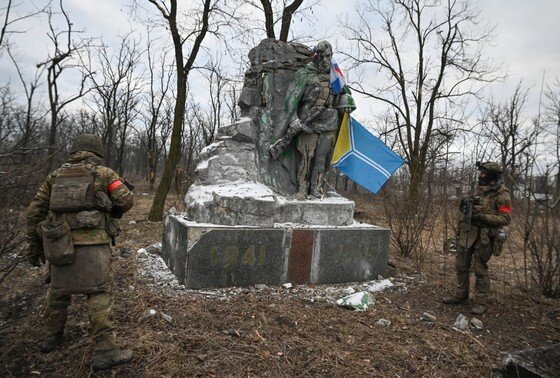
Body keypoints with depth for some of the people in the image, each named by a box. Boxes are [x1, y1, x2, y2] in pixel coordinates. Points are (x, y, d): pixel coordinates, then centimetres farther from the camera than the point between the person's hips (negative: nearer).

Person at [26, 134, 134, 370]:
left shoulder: (55, 175, 17)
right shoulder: (103, 173, 6)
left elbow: (35, 211, 16)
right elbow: (126, 200, -1)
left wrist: (35, 247, 22)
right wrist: (109, 213, 21)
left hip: (60, 244, 5)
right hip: (92, 244, -4)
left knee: (58, 291, 23)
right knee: (98, 294, -1)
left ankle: (52, 337, 39)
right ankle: (105, 351, -2)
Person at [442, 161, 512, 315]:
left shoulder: (502, 194, -11)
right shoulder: (480, 189, 12)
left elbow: (505, 218, -15)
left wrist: (483, 217, -23)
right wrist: (465, 205, 0)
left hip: (484, 236, -7)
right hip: (467, 232, 7)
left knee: (480, 269, -1)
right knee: (461, 265, 12)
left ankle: (482, 302, 12)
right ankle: (460, 295, 26)